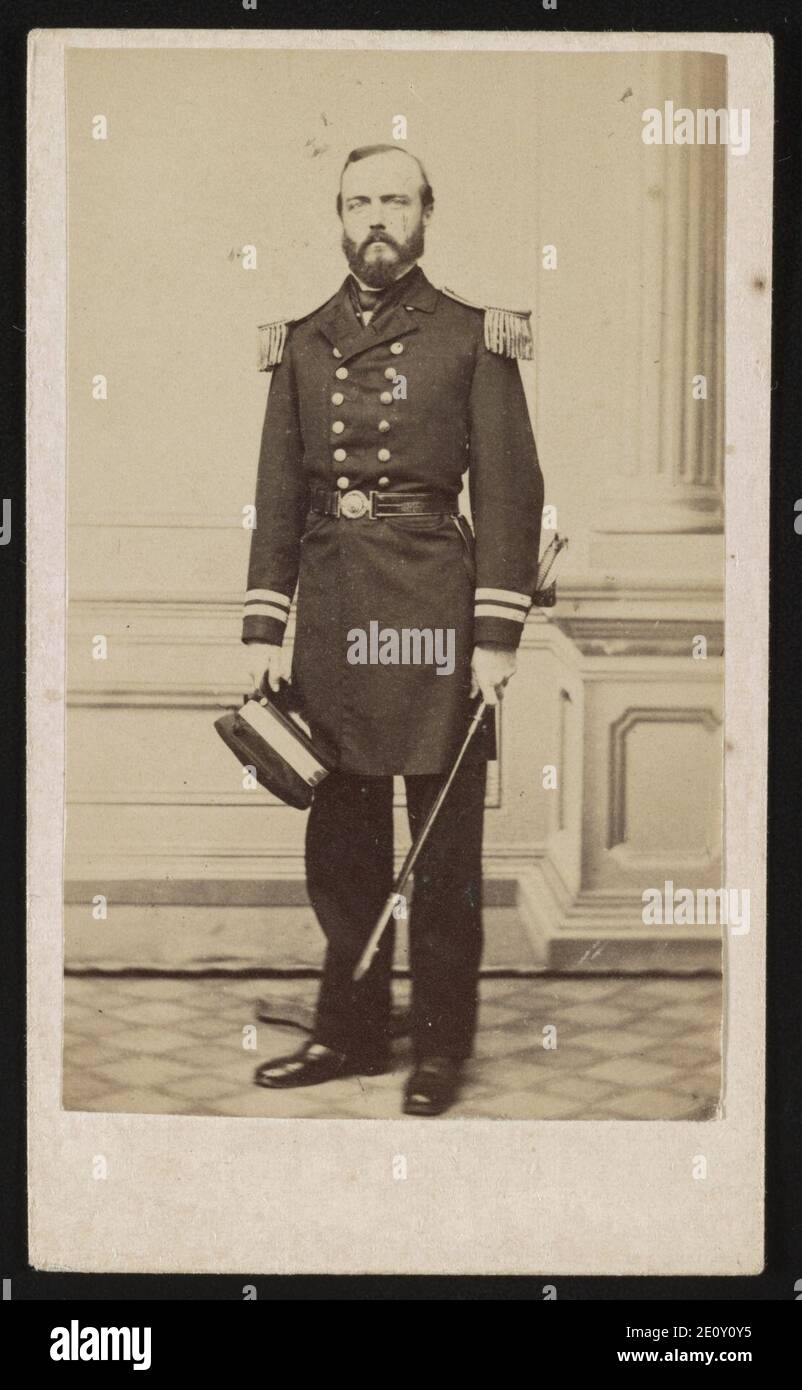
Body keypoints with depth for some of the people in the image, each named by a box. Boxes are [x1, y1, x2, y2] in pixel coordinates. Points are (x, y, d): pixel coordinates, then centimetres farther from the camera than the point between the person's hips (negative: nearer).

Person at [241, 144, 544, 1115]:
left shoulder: (474, 339, 0)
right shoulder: (300, 345, 11)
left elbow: (510, 491, -3)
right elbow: (278, 496, 11)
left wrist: (497, 636, -9)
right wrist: (263, 629, 4)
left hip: (436, 608, -4)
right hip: (331, 611, 4)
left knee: (444, 843, 4)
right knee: (341, 837, 10)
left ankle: (441, 1046, 15)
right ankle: (350, 1031, 24)